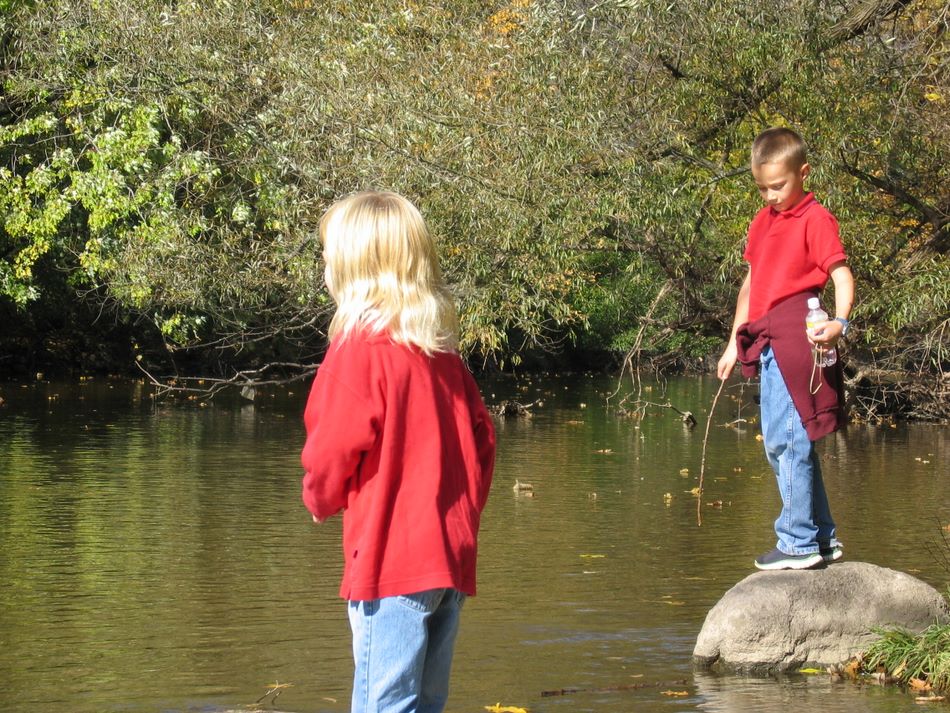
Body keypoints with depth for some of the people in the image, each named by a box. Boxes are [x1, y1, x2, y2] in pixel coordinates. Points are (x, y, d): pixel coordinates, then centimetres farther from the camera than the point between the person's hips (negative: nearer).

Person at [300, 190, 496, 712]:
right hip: (450, 555, 8)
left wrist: (320, 499, 6)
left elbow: (332, 449, -13)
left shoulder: (359, 349, -11)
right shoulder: (442, 352, 12)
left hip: (390, 559, -8)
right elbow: (482, 435, 15)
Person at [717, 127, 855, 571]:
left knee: (786, 440, -11)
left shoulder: (815, 219, -6)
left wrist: (838, 323, -31)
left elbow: (842, 276, -14)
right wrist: (734, 343, 24)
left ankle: (799, 543, -6)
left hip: (796, 336, -9)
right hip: (767, 342, 9)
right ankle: (822, 538, 21)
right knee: (782, 443, 13)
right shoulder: (763, 221, 19)